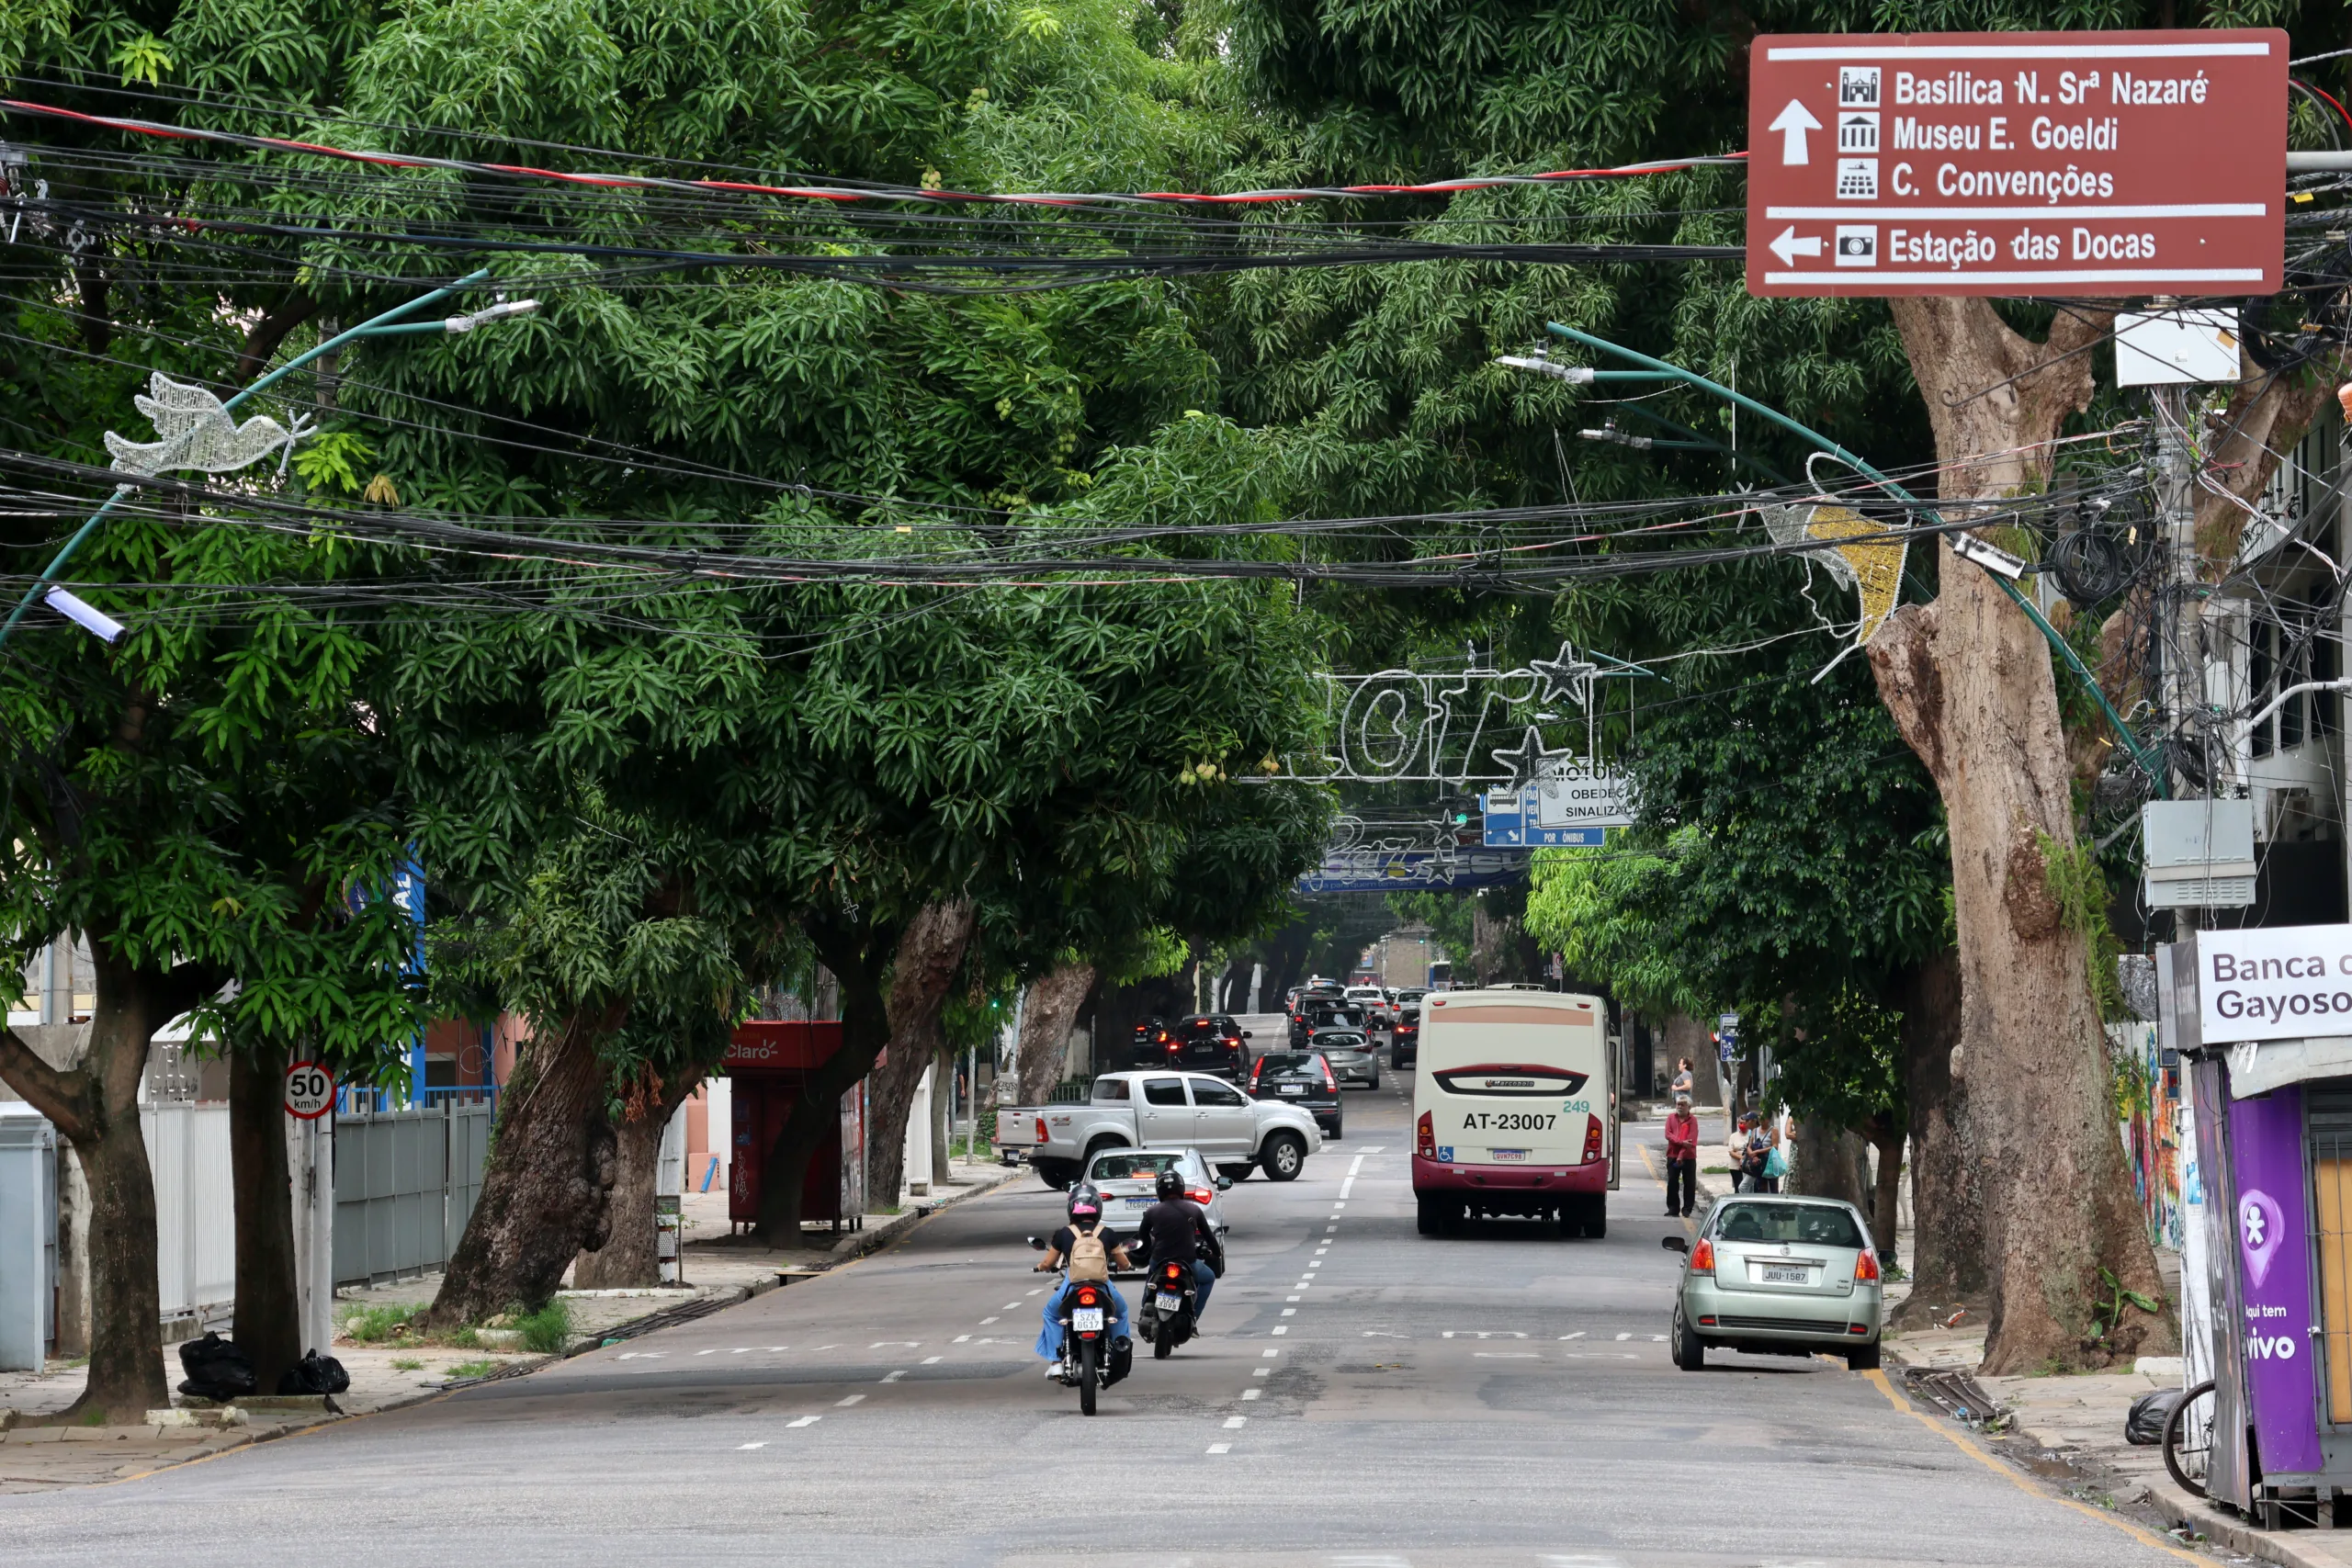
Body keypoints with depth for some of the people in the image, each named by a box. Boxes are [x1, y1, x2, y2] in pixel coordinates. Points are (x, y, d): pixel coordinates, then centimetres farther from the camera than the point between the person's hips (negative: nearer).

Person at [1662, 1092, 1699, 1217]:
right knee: (1672, 1183, 2)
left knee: (1689, 1184, 0)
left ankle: (1687, 1209, 7)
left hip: (1688, 1157, -2)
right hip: (1673, 1156, 2)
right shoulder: (1671, 1118, 7)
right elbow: (1668, 1134, -4)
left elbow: (1691, 1140, -11)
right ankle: (1673, 1209, 8)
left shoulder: (1692, 1120, -3)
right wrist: (1681, 1142, -19)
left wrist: (1681, 1155, -18)